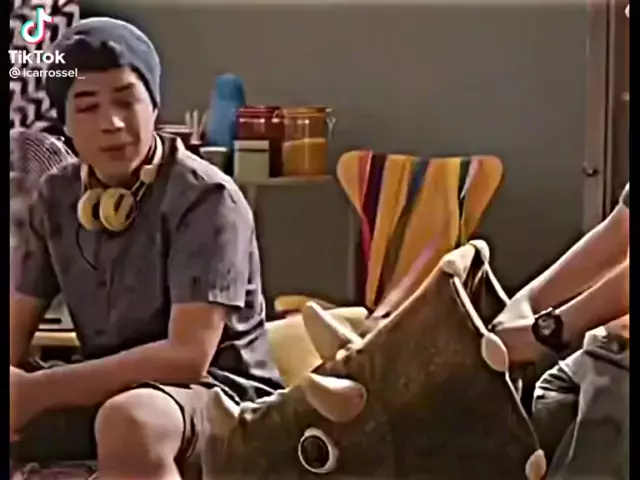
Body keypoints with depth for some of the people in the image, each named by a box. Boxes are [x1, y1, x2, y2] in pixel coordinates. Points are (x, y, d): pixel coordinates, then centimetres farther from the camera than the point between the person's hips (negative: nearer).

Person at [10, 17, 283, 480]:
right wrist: (20, 391, -20)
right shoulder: (56, 198, 3)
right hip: (108, 389, 7)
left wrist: (36, 390, -26)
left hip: (221, 392, -6)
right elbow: (16, 331, 5)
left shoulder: (206, 198, -17)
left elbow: (188, 354, -25)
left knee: (129, 420, -39)